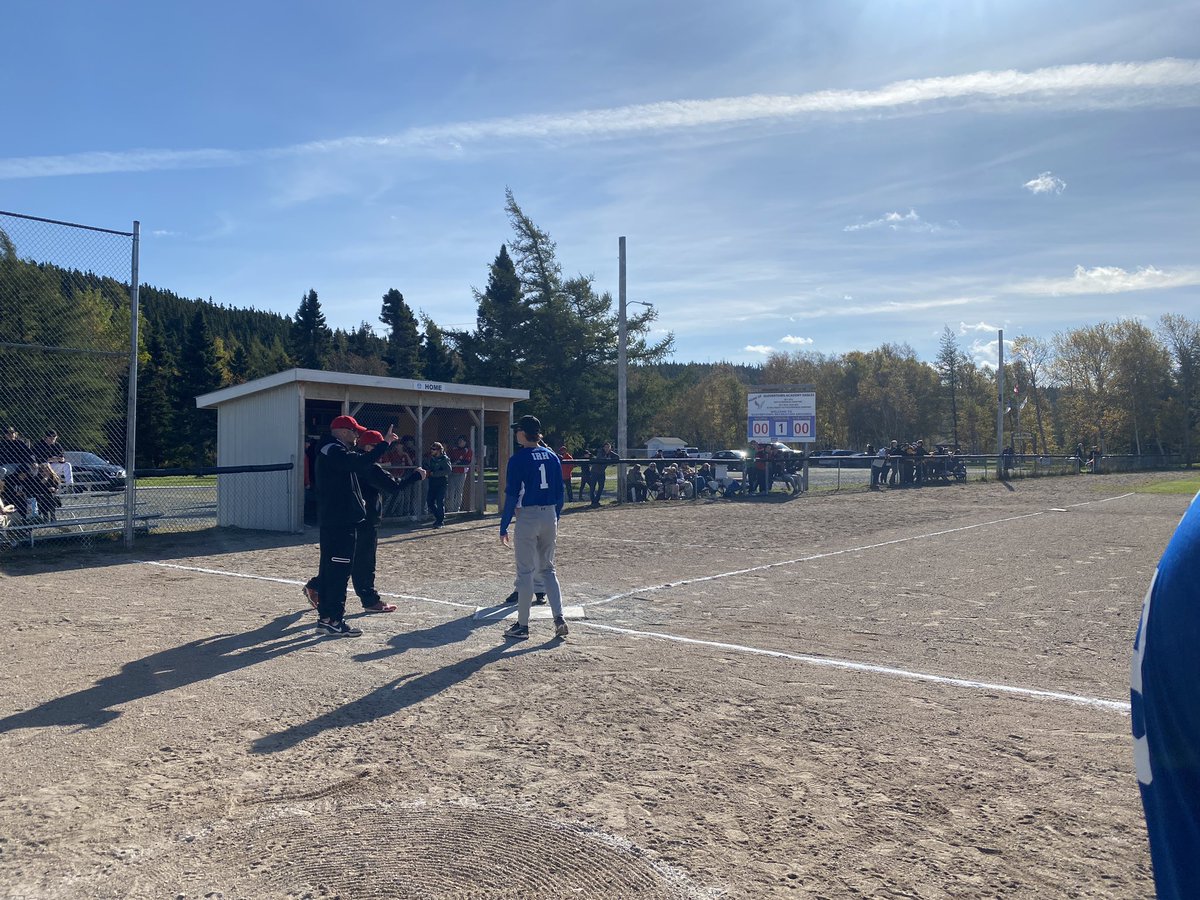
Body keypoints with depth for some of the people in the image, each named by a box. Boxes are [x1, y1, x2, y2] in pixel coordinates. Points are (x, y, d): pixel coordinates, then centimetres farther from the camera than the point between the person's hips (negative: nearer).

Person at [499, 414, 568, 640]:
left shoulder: (518, 459, -9)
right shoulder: (552, 456, 8)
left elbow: (512, 495, -11)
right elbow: (560, 492, 10)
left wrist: (504, 527, -6)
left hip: (529, 517, -5)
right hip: (550, 516, 5)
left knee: (525, 572, 3)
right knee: (547, 569, 16)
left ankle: (522, 625, 10)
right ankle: (559, 618, 5)